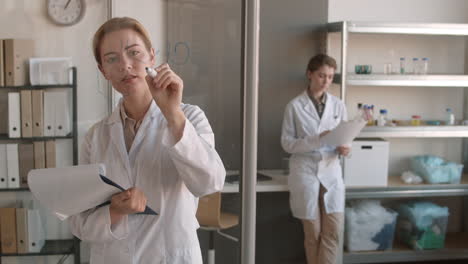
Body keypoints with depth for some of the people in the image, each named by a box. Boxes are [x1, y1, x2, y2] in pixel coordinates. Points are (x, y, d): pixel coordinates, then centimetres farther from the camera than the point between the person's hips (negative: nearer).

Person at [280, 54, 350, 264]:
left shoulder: (338, 105, 5)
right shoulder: (295, 106, -4)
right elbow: (287, 143, -6)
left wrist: (343, 148, -11)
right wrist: (316, 140, -20)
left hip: (331, 171, 3)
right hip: (305, 171, -3)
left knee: (333, 231, 0)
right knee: (313, 232, 6)